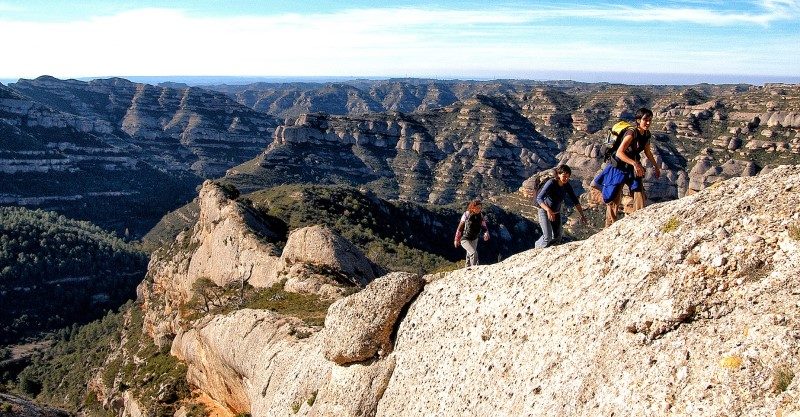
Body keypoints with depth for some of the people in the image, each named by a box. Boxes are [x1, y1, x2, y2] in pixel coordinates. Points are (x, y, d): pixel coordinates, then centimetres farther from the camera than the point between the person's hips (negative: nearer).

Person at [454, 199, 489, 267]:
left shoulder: (481, 216, -6)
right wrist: (456, 239, -3)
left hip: (474, 239, 5)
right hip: (465, 239, -5)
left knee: (469, 255, 20)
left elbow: (484, 226, 3)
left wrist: (486, 233, -20)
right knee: (474, 253, -23)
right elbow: (460, 227, -9)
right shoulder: (466, 215, -18)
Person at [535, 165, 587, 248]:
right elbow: (539, 198, -37)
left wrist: (582, 215, -5)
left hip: (557, 213, 6)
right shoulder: (551, 183, -28)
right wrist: (548, 210, -52)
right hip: (545, 211, -6)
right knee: (547, 237, -13)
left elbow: (575, 201, 0)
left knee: (557, 237, 13)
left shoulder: (567, 186, -9)